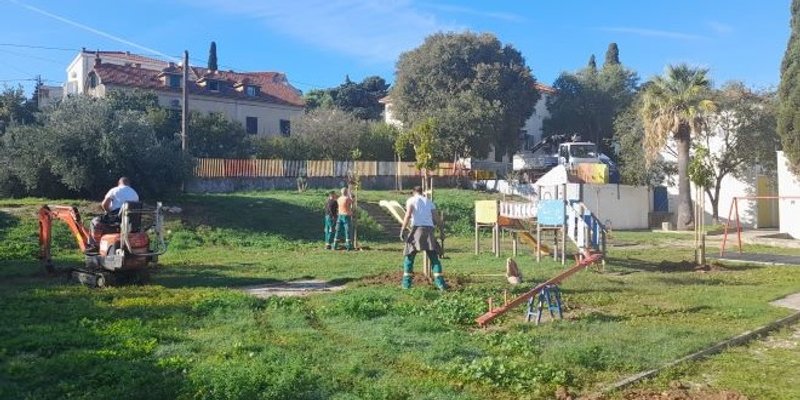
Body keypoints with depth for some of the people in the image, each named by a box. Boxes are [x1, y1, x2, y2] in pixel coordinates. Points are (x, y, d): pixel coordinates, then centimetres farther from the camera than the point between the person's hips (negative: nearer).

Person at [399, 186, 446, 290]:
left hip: (417, 228, -3)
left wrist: (402, 230, -9)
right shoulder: (429, 202, 21)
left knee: (409, 256, 8)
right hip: (429, 229, 3)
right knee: (434, 257, 7)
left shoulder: (411, 200, 10)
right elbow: (437, 220, 11)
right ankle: (440, 283, -2)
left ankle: (406, 283, 4)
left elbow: (408, 215, -7)